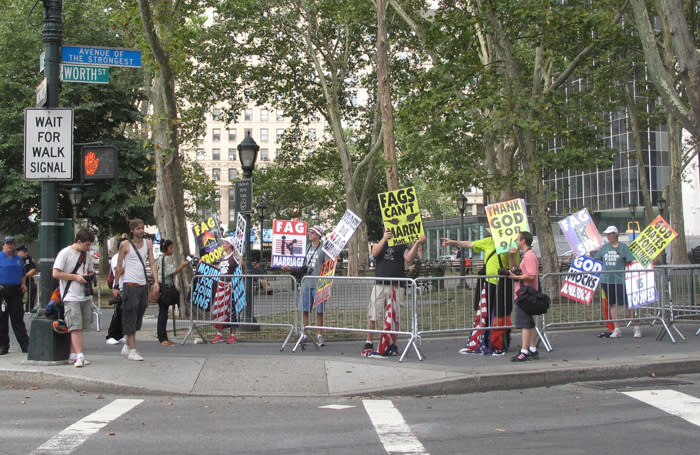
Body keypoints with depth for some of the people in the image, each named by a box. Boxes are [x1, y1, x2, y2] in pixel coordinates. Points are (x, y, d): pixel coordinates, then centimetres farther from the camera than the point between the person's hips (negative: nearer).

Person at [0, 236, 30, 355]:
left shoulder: (18, 259, 16)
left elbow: (23, 274, 25)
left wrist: (23, 284, 8)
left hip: (16, 291, 3)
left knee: (18, 318, 2)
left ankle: (25, 344, 0)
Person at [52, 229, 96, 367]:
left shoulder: (87, 255, 14)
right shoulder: (65, 253, -7)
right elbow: (56, 274, -10)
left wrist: (90, 276, 2)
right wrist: (75, 277, -13)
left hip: (86, 296, 6)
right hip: (71, 297, -6)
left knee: (79, 326, 7)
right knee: (76, 327, -12)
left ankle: (73, 355, 13)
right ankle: (80, 356, -17)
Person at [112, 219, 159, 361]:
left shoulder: (147, 243, 11)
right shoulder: (125, 245, -1)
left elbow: (152, 263, 8)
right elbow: (119, 266, 2)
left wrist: (156, 281, -4)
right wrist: (116, 286, -1)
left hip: (143, 285, 5)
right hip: (130, 284, -5)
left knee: (138, 318, 11)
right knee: (130, 318, -7)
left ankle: (127, 346, 26)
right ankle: (132, 351, -6)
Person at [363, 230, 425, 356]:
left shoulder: (402, 246, 15)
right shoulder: (379, 244, 17)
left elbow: (408, 257, -4)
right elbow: (374, 253, -6)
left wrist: (417, 243, -16)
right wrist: (384, 239, -17)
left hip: (396, 286, 0)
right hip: (380, 285, 0)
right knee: (372, 317, -2)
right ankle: (368, 344, 10)